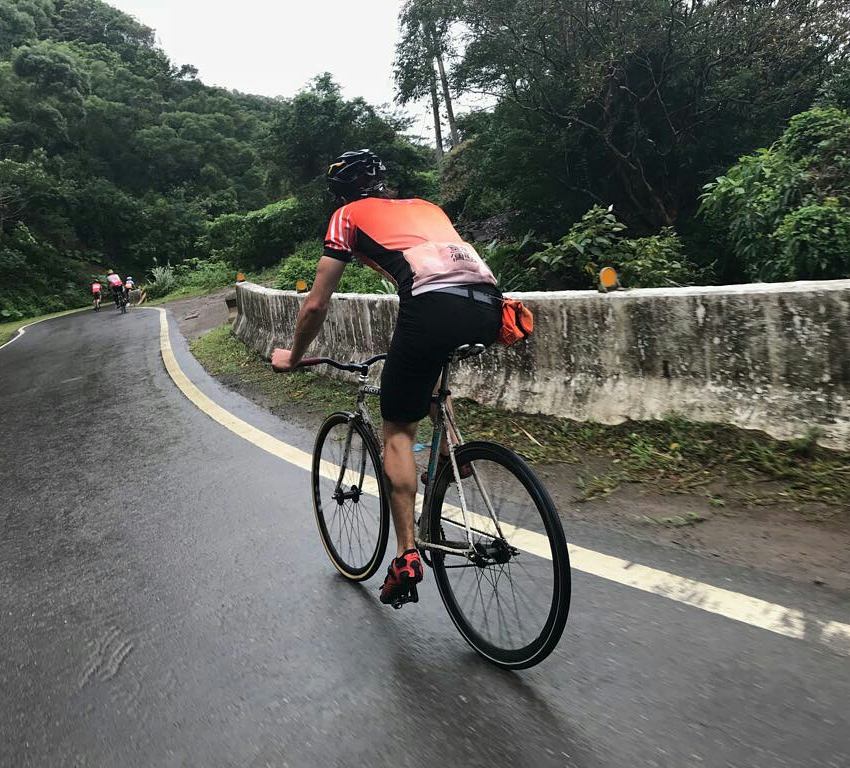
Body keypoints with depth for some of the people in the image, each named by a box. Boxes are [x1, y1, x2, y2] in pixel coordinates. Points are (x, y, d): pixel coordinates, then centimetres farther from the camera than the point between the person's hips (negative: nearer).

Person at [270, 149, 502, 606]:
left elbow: (316, 305, 19)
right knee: (429, 365, 37)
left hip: (434, 308, -6)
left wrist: (292, 357, 36)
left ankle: (406, 556, 9)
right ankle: (450, 449, 28)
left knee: (398, 431, 11)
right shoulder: (424, 206, 35)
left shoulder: (348, 215, 21)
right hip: (488, 304, 6)